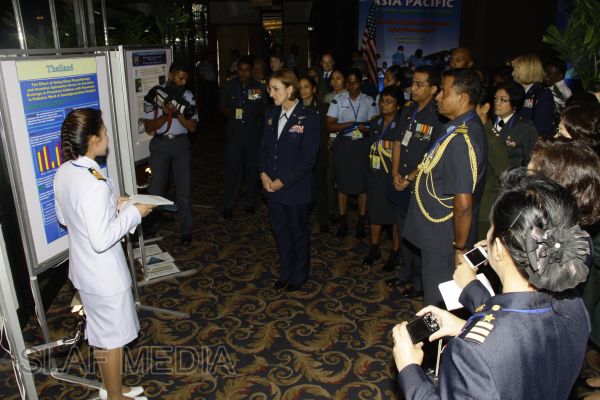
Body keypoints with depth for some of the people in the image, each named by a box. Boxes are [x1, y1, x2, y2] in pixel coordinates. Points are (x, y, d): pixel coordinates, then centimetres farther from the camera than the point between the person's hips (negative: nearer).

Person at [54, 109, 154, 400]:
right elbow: (101, 240, -28)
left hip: (83, 269, 9)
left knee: (100, 333, 24)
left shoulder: (64, 173, -3)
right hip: (104, 275, -8)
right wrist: (132, 213, -18)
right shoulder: (94, 183, -30)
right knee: (113, 337, 12)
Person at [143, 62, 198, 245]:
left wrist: (177, 112, -19)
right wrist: (167, 114, -19)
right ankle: (152, 227, 25)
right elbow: (149, 127, -6)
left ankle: (186, 230, 16)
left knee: (184, 188, 3)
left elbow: (192, 127, -4)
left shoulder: (188, 97, 1)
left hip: (181, 143, 1)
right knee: (155, 188, 4)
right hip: (160, 144, -1)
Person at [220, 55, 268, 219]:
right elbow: (222, 107, 13)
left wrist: (259, 119, -7)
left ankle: (250, 202, 22)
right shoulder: (229, 86, 4)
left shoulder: (259, 87, 2)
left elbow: (264, 108, 12)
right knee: (232, 167, -3)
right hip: (234, 133, 0)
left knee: (253, 167, 7)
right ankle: (228, 204, 7)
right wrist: (232, 113, -6)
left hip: (254, 133, 1)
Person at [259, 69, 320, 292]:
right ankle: (286, 272, 37)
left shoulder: (308, 118, -14)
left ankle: (299, 276, 33)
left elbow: (308, 158, -16)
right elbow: (264, 148, 10)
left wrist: (283, 181, -17)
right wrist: (263, 174, -6)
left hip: (296, 188, -5)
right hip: (272, 187, 6)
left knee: (298, 232, 12)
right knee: (280, 230, 17)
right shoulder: (271, 115, 5)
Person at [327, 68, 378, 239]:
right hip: (342, 144, 0)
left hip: (362, 145, 1)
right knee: (342, 182, 5)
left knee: (363, 182, 2)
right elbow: (330, 125, -7)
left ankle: (361, 222, 15)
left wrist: (366, 129, -20)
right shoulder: (338, 99, -1)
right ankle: (342, 222, 17)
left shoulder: (369, 101, 3)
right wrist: (352, 124, -16)